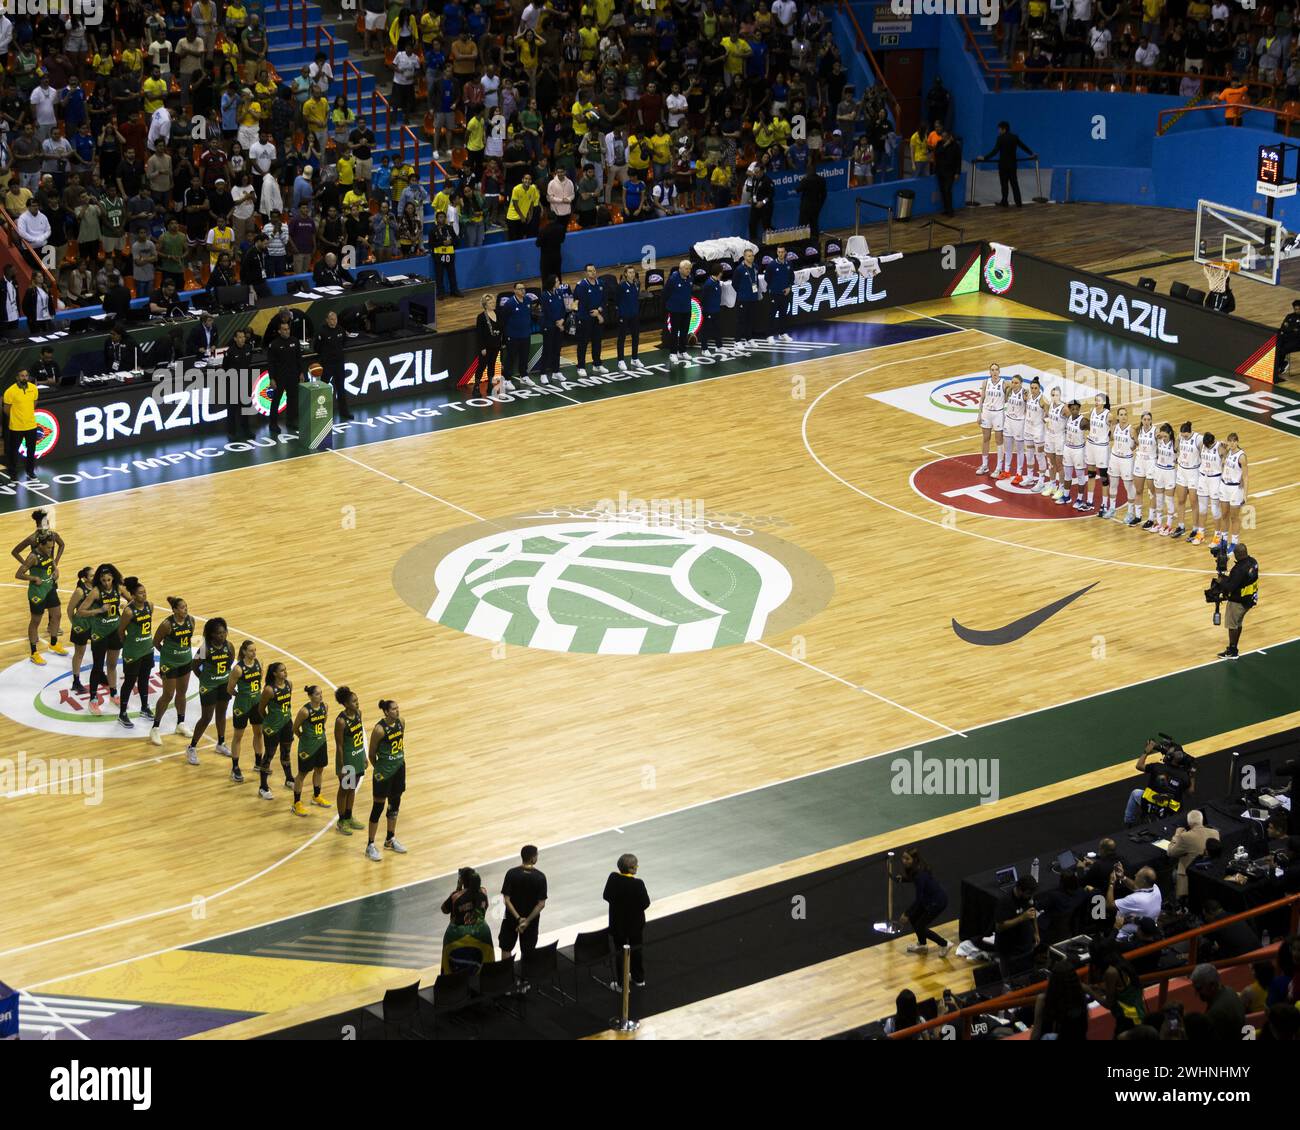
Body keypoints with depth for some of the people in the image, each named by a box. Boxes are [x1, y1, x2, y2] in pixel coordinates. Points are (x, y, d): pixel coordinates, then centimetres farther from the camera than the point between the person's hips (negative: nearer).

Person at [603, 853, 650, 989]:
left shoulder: (613, 878, -16)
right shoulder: (638, 884, -27)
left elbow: (606, 896, -4)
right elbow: (645, 903, -20)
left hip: (617, 924, 1)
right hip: (635, 923, -1)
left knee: (620, 953, 14)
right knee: (636, 950, 20)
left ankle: (622, 984, 21)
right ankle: (639, 979, 36)